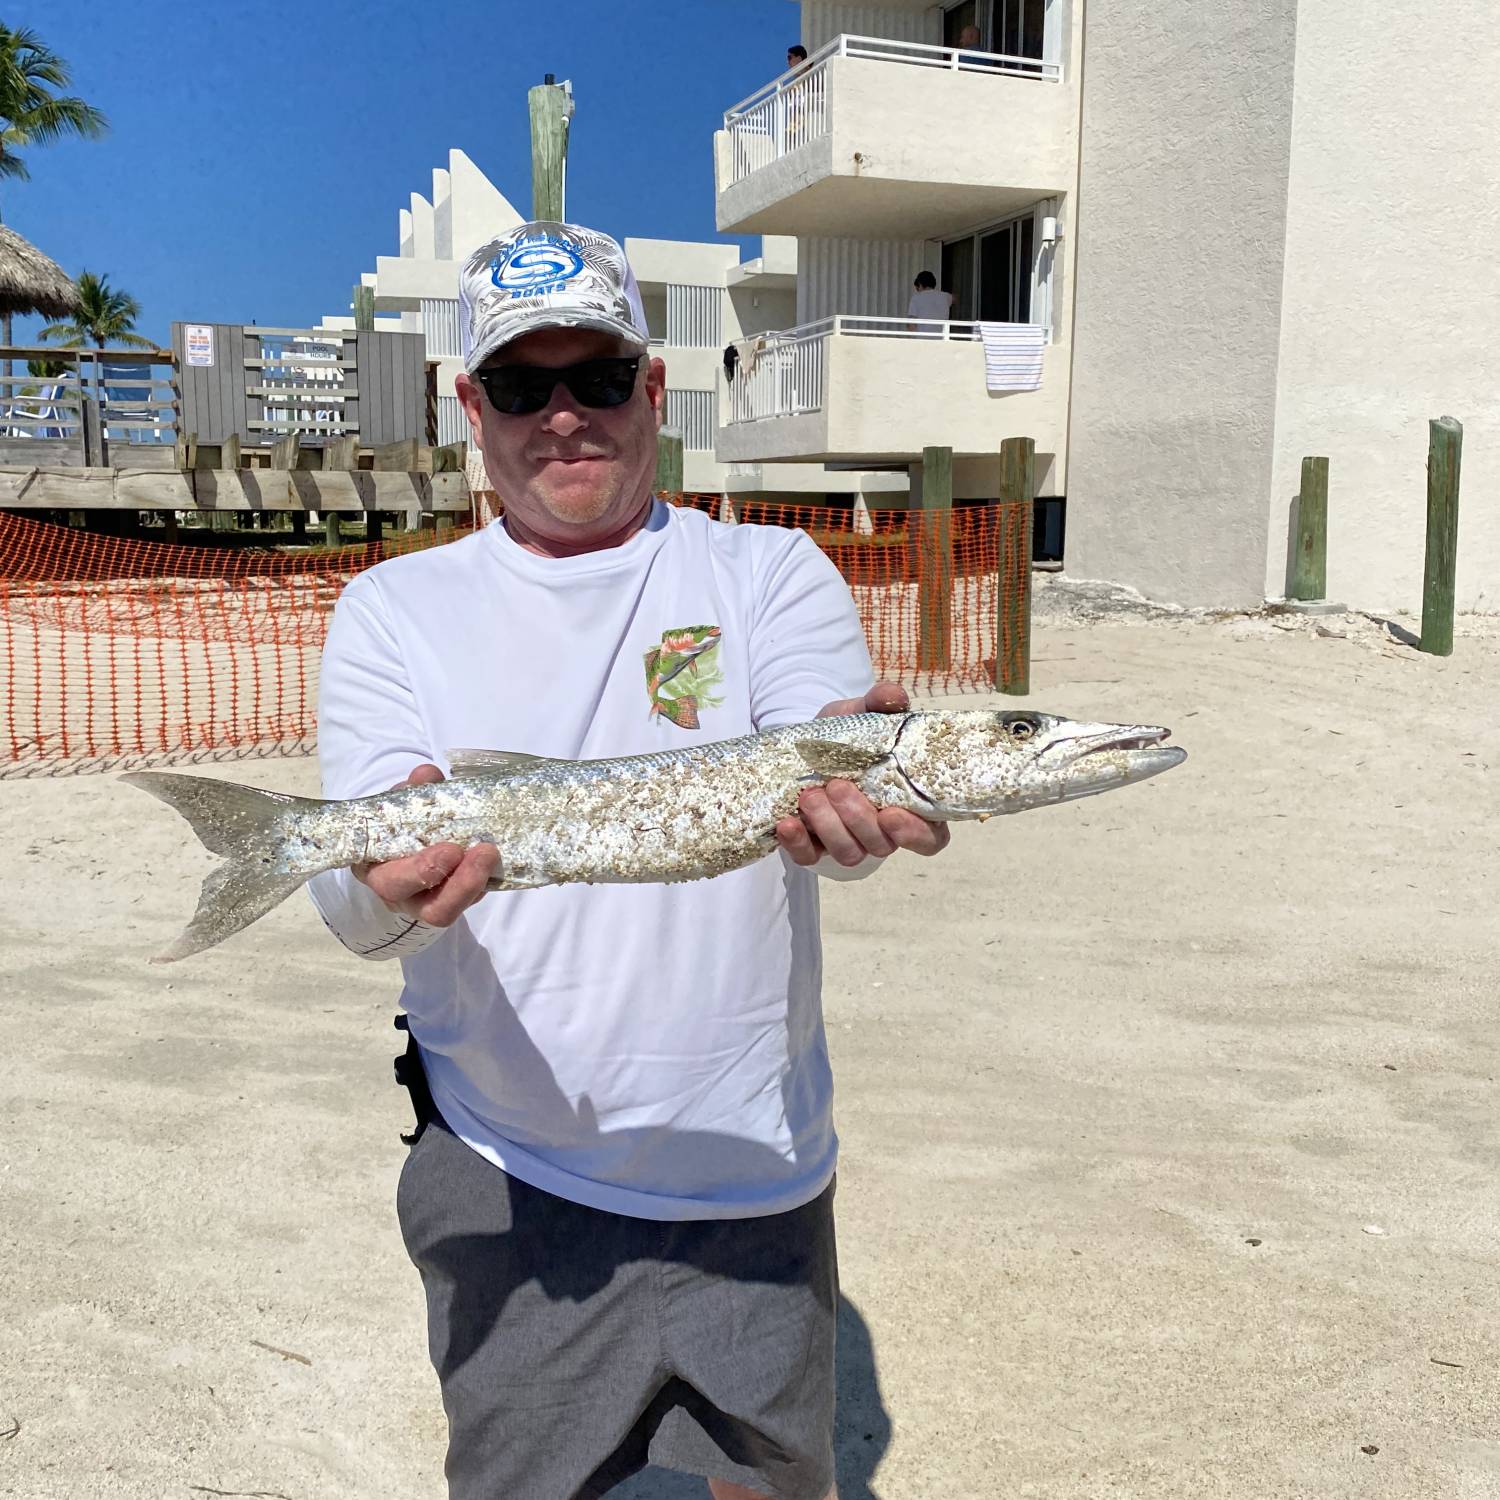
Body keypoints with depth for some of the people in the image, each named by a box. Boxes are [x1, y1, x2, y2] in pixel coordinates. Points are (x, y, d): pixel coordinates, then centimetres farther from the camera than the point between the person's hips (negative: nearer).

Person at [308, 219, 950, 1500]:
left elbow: (834, 793, -17)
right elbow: (351, 902, -10)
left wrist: (857, 799, -41)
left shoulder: (771, 574, 0)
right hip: (506, 1184, 0)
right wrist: (395, 887, -34)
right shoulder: (395, 610, 2)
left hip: (758, 1178, 1)